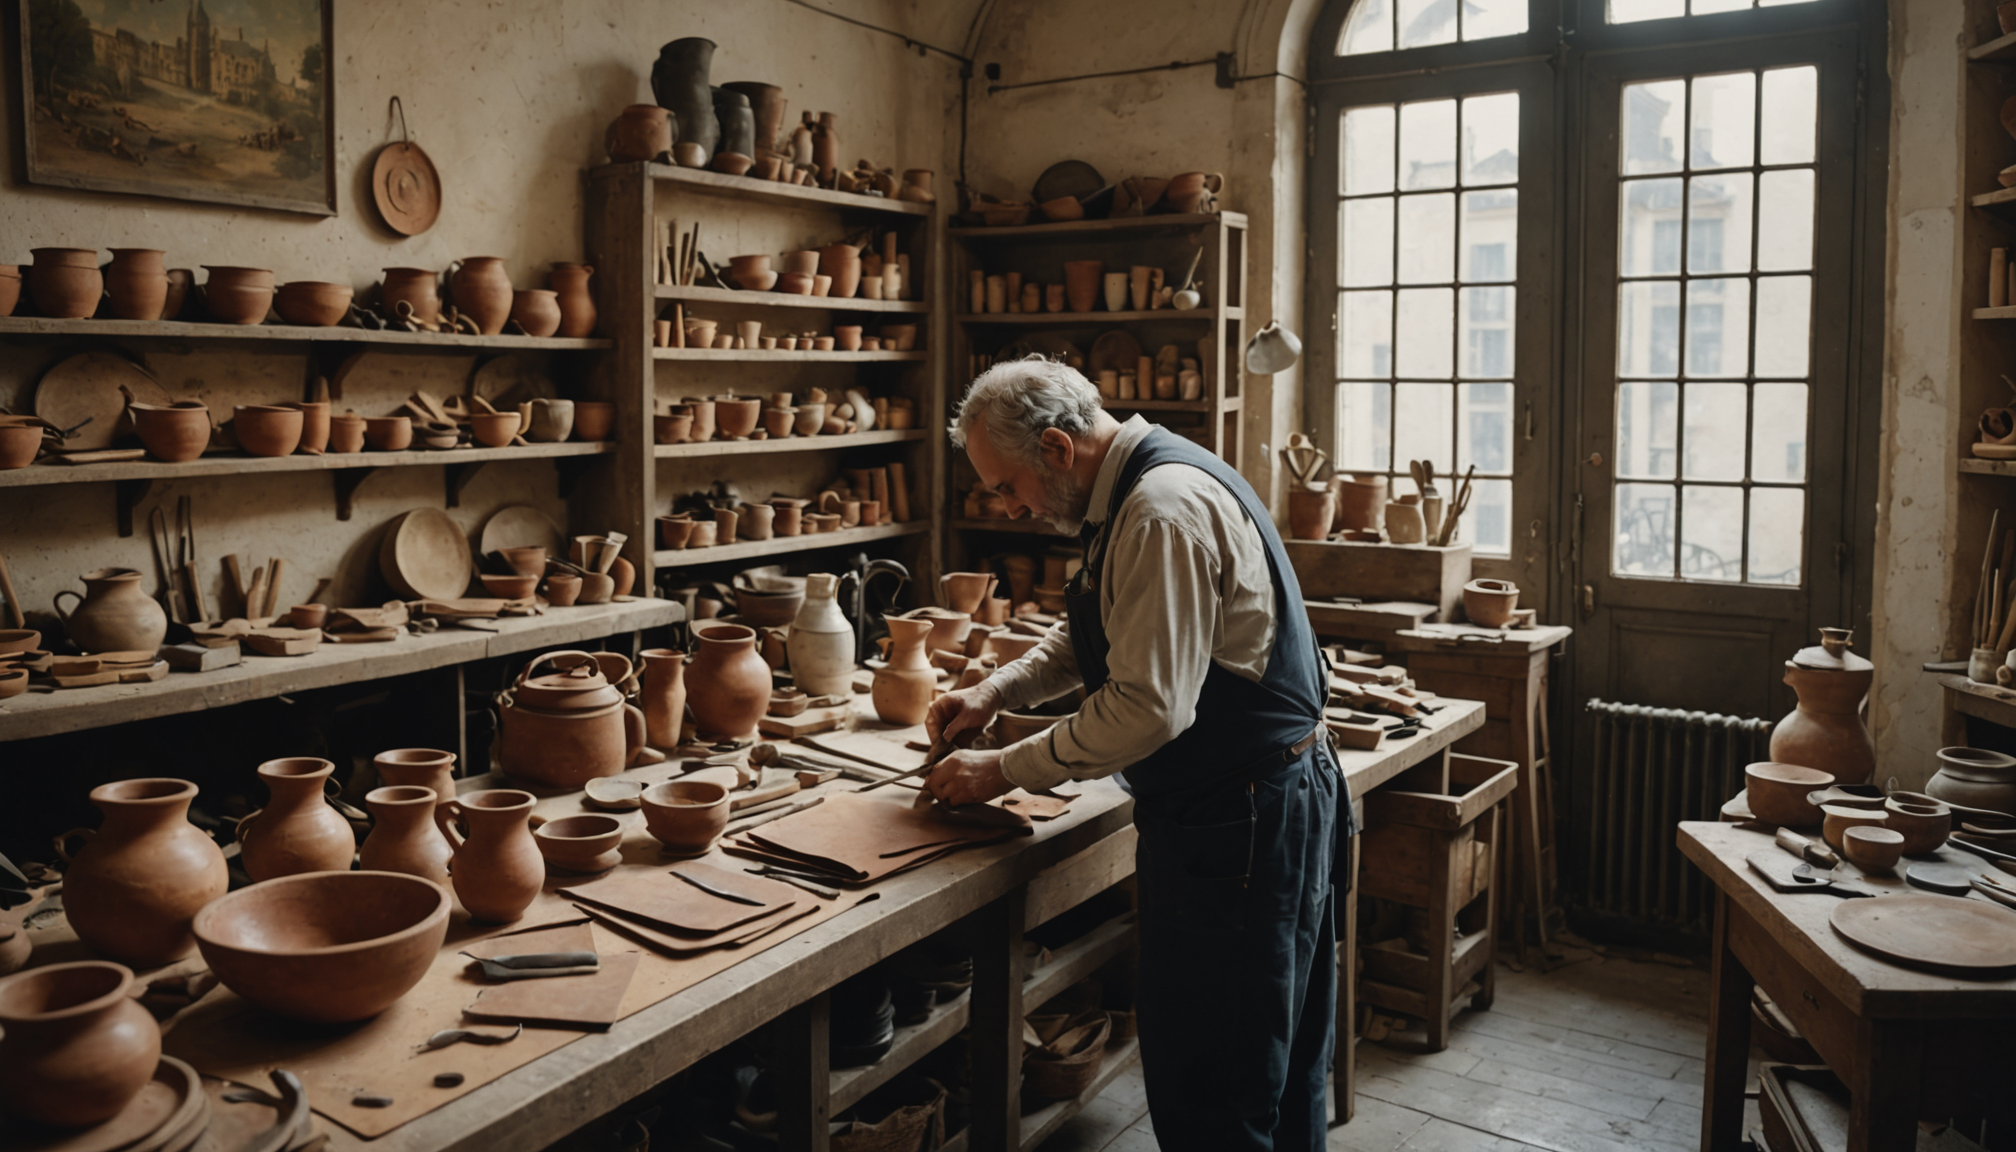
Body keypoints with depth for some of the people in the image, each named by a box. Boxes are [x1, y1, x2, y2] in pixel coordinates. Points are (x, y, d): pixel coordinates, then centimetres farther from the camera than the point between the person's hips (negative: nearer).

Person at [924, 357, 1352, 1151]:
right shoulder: (1145, 483, 11)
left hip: (1238, 816, -11)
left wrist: (1004, 772, -15)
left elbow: (1146, 708, -25)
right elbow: (1092, 633, 23)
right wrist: (996, 691, 10)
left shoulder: (1164, 512, -23)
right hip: (1271, 796, 11)